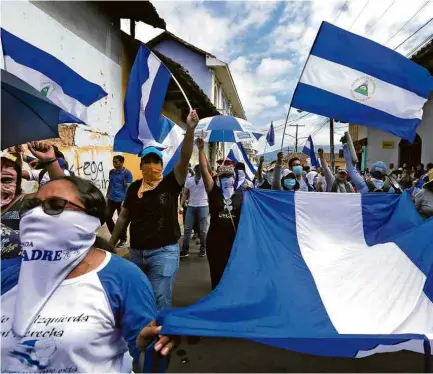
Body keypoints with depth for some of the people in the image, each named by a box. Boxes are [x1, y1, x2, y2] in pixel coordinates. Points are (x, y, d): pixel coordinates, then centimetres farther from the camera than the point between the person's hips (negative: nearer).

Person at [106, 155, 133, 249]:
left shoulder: (127, 173, -9)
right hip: (111, 199, 6)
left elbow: (128, 187, -11)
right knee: (107, 217, 7)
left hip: (121, 200, -6)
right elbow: (110, 185, 17)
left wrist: (125, 201, -16)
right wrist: (107, 196, 16)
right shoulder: (111, 172, 9)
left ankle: (123, 240, 19)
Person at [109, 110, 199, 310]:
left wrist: (190, 129, -30)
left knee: (160, 300, 2)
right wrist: (111, 244, 13)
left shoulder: (170, 183, -6)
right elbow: (124, 217, 11)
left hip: (164, 252, -4)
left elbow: (184, 158, -19)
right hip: (136, 252, 5)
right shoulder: (134, 188, 4)